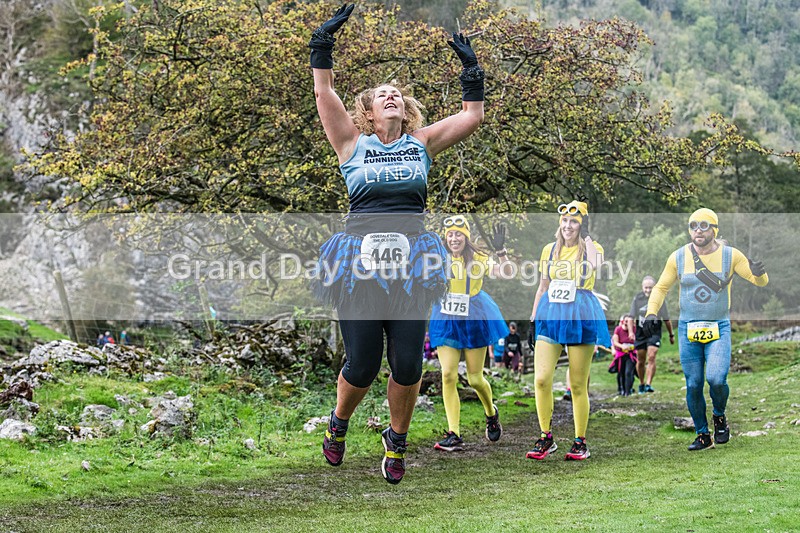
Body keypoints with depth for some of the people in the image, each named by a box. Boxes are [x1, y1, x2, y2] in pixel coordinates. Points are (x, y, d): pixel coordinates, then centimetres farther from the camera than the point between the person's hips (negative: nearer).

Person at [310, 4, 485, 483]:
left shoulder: (422, 143, 15)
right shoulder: (353, 143, 10)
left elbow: (473, 117, 14)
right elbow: (324, 94, 4)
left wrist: (471, 70, 17)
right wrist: (324, 41, 2)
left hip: (412, 264, 2)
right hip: (360, 263, -2)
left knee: (408, 364, -2)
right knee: (362, 365, -2)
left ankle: (397, 442, 22)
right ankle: (338, 425, 29)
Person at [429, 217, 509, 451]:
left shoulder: (477, 259, -6)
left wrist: (501, 251, -28)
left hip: (474, 321, -2)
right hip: (446, 322, 2)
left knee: (475, 379, 3)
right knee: (448, 375, -9)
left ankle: (491, 414, 35)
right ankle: (454, 435, -7)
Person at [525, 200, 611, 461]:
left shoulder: (590, 247, 2)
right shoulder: (550, 250, 13)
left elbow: (593, 266, -24)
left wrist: (586, 237, -13)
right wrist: (533, 320, 14)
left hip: (581, 317, -3)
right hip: (550, 315, 3)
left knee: (578, 385, 0)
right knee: (541, 379, -9)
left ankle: (581, 442, 11)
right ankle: (545, 438, 4)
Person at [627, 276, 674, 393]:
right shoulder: (637, 299, -2)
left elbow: (666, 319, 5)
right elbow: (631, 317, 0)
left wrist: (671, 335, 12)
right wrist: (630, 331, -15)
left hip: (654, 333, -2)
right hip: (640, 334, 2)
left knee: (651, 357, -18)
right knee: (640, 361, 8)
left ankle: (648, 384, -20)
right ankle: (641, 384, 28)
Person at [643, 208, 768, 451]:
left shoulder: (730, 255, -2)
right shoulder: (678, 257, 1)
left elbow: (759, 281, 1)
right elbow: (661, 288, 11)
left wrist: (758, 273, -23)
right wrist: (651, 312, -6)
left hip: (719, 328, -2)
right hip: (688, 328, 2)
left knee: (716, 378, -19)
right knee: (693, 385, 1)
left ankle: (719, 416, 12)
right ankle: (703, 435, 17)